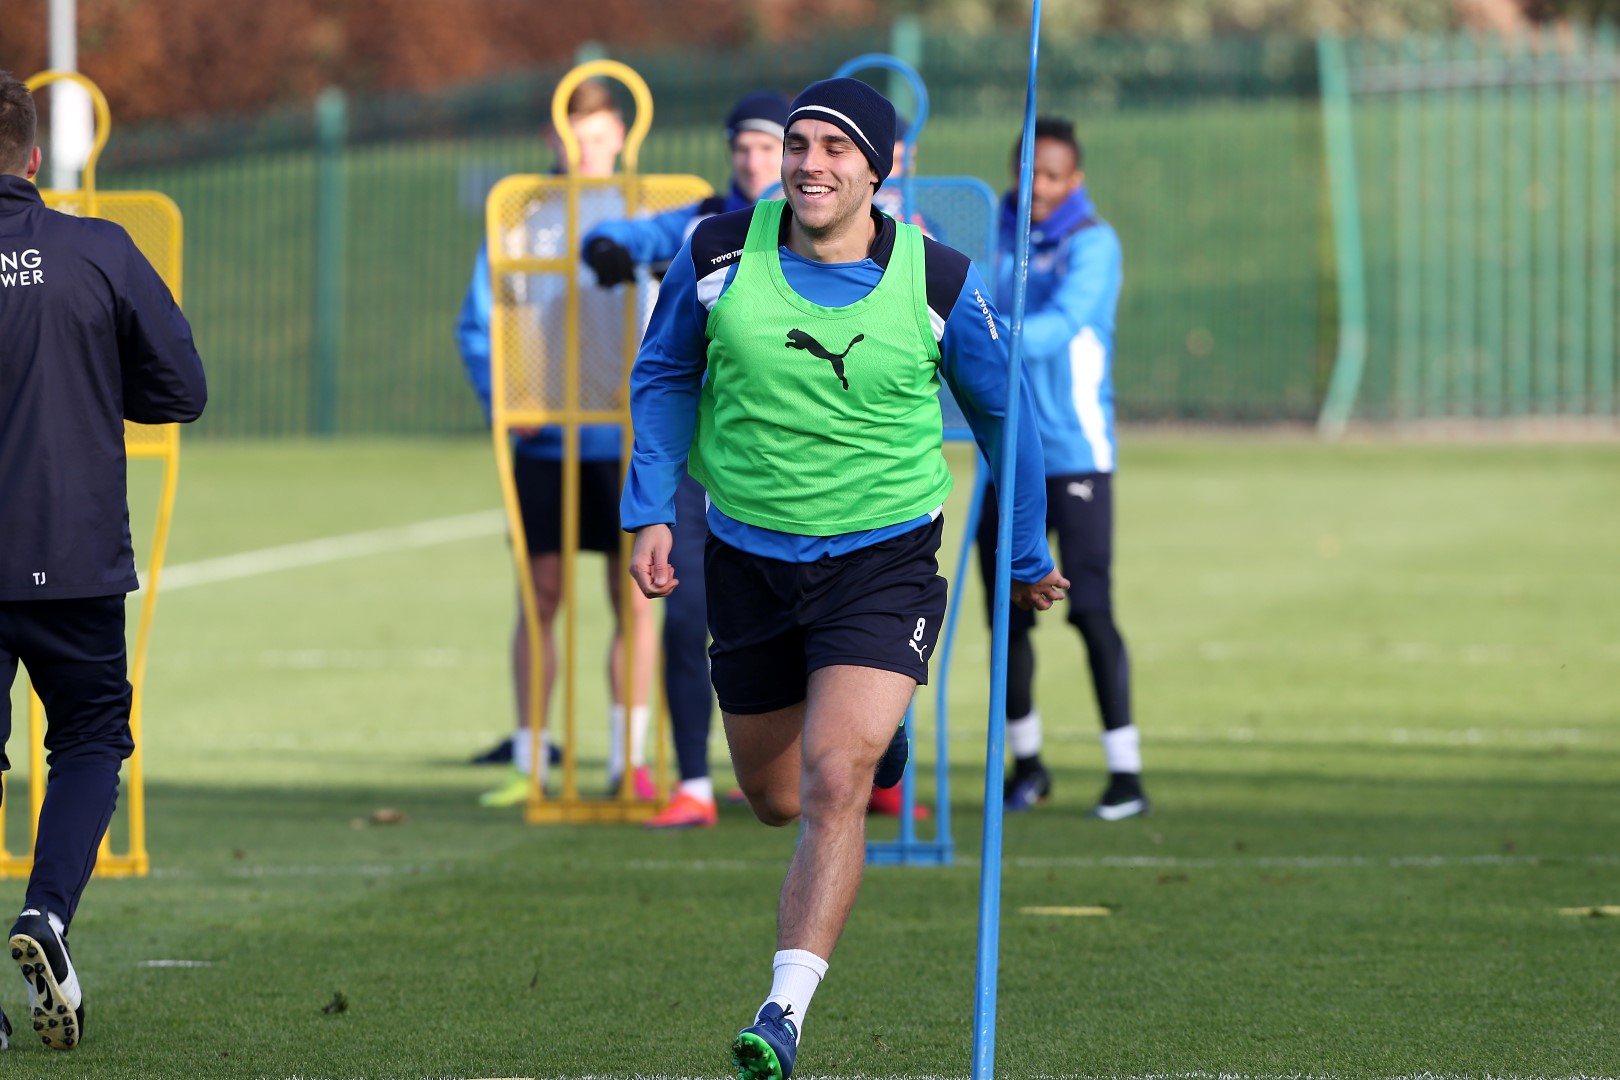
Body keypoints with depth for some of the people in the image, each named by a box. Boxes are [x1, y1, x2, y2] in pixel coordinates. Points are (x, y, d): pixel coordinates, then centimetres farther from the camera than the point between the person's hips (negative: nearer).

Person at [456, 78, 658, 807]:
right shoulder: (525, 220, 4)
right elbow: (477, 323, 7)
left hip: (629, 439, -1)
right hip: (545, 441, 1)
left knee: (634, 597, 2)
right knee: (540, 597, 1)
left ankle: (628, 760, 10)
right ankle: (528, 762, 6)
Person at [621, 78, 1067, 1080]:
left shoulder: (938, 283, -12)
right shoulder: (720, 253, -9)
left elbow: (1001, 411, 5)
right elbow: (665, 375, 9)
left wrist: (1030, 555, 14)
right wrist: (652, 511, 0)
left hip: (883, 560, -3)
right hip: (747, 560, 3)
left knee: (831, 786, -21)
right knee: (773, 800, 16)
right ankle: (879, 743, 52)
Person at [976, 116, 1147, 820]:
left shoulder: (1092, 244, -8)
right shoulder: (1004, 232, 10)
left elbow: (1064, 322, -24)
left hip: (1075, 451, -5)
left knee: (1090, 609, -11)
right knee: (1006, 611, 6)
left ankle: (1125, 771, -6)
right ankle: (1026, 761, 22)